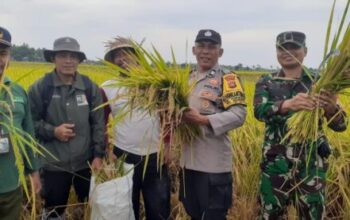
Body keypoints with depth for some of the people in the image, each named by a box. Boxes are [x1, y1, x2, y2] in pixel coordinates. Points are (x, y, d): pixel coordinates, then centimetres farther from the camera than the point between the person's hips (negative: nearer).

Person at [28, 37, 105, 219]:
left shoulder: (90, 88, -2)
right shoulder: (40, 88, -7)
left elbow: (99, 124, 0)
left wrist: (98, 155, -5)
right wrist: (53, 131, -17)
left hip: (86, 163, 2)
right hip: (54, 165, -1)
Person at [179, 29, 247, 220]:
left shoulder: (227, 79, -8)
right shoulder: (189, 78, 14)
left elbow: (239, 115, -18)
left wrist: (203, 120, -26)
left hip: (214, 163, -7)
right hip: (189, 160, 7)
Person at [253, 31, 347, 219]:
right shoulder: (266, 83, 3)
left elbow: (340, 126, -5)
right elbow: (259, 111, -17)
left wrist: (331, 108, -28)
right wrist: (287, 104, -36)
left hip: (311, 163, 0)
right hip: (276, 163, 1)